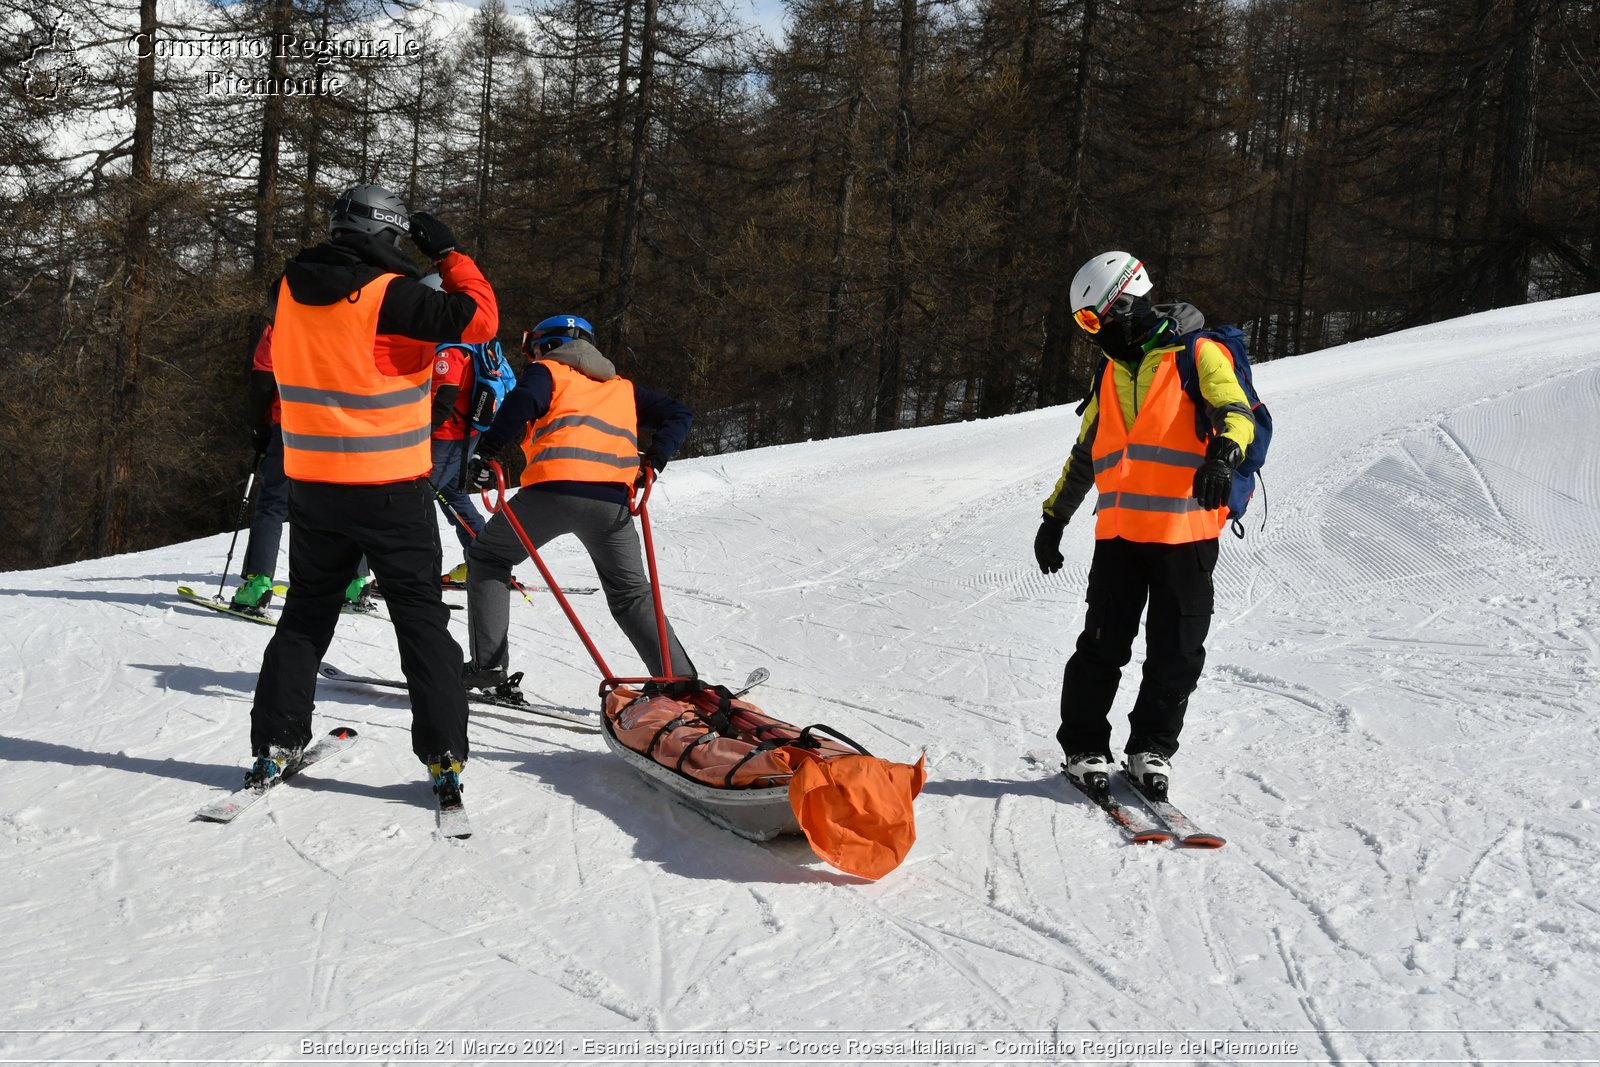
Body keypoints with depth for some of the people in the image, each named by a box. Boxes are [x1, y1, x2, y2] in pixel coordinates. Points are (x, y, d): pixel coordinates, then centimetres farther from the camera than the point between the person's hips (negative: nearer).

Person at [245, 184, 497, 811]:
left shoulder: (292, 286, 2)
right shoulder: (392, 294, -16)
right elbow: (478, 318, -15)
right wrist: (449, 254, -4)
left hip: (310, 482, 5)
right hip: (389, 485, -5)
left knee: (306, 611, 17)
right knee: (420, 616, 4)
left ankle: (274, 743, 15)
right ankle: (443, 757, 1)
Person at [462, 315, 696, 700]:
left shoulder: (547, 372, 19)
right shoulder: (623, 389, 33)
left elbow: (522, 401, -4)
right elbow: (679, 413, 27)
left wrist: (487, 452, -2)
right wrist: (653, 460, 19)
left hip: (553, 488, -3)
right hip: (612, 499, 4)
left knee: (487, 559, 19)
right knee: (631, 594, 17)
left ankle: (487, 665, 8)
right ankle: (681, 681, 4)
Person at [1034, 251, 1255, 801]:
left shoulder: (1197, 354, -1)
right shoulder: (1110, 371, 18)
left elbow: (1236, 412, -15)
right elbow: (1085, 454, 27)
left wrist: (1222, 456, -36)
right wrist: (1054, 517, 29)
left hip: (1185, 532, -4)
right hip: (1118, 531, 4)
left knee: (1175, 652, 3)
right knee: (1102, 644, 0)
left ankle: (1152, 748, 17)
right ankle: (1084, 747, 11)